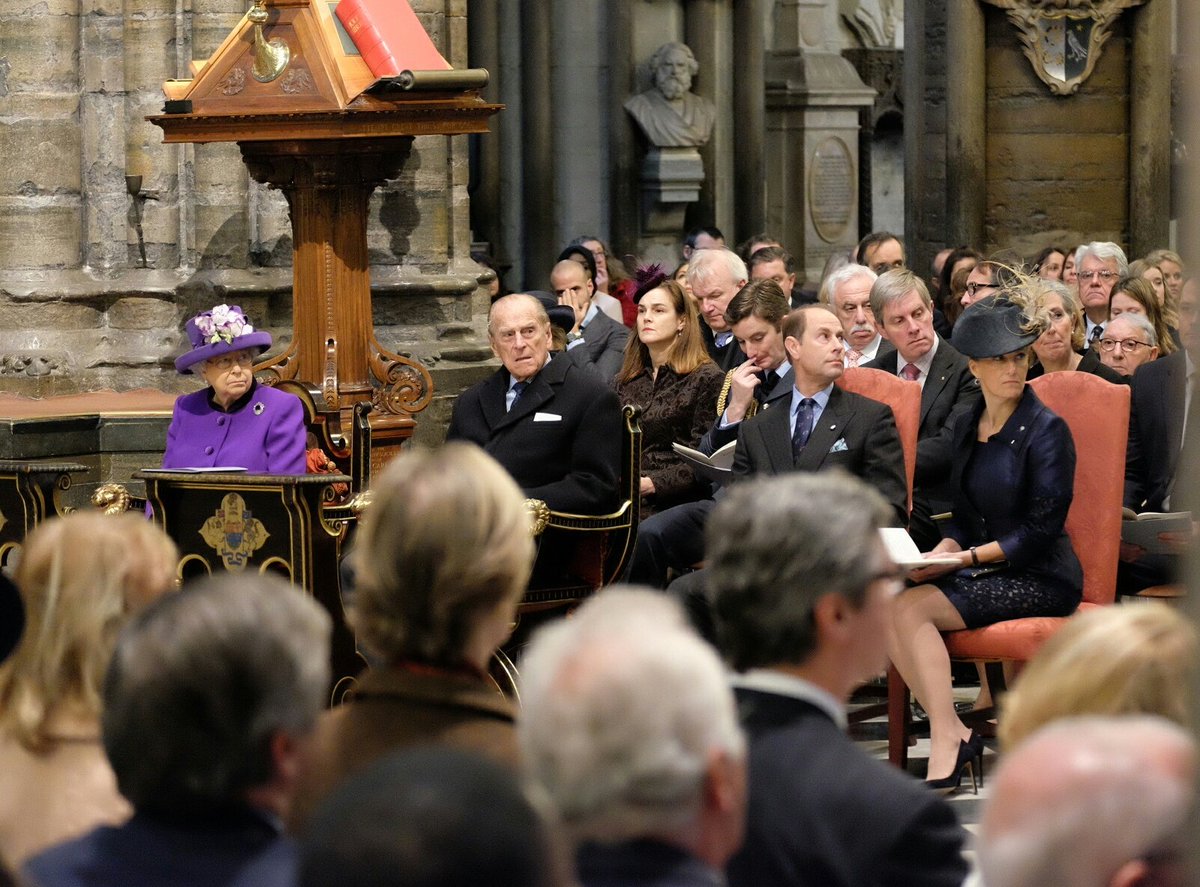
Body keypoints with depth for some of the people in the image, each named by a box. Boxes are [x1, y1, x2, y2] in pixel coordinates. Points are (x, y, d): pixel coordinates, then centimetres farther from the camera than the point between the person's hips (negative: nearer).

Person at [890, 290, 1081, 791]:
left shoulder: (1046, 430, -8)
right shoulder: (964, 427, 14)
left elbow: (1041, 528, -13)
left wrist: (970, 556, -18)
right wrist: (941, 552, -3)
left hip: (1041, 578, -7)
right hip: (980, 572, 7)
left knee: (912, 608, -25)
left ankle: (947, 744, -25)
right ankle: (953, 733, -20)